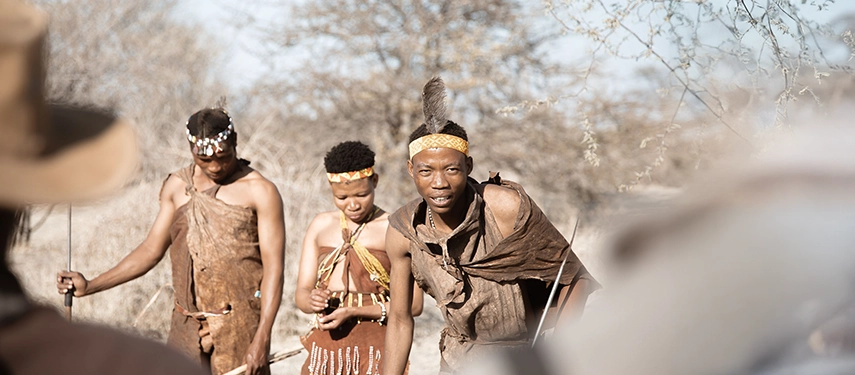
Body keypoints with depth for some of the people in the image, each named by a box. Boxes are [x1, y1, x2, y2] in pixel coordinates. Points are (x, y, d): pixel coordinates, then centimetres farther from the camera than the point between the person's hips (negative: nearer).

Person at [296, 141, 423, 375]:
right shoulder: (321, 226, 12)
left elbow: (413, 304, -7)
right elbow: (302, 292, 12)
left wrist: (352, 312, -16)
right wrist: (312, 301, -13)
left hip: (374, 349, -4)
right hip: (326, 349, 4)